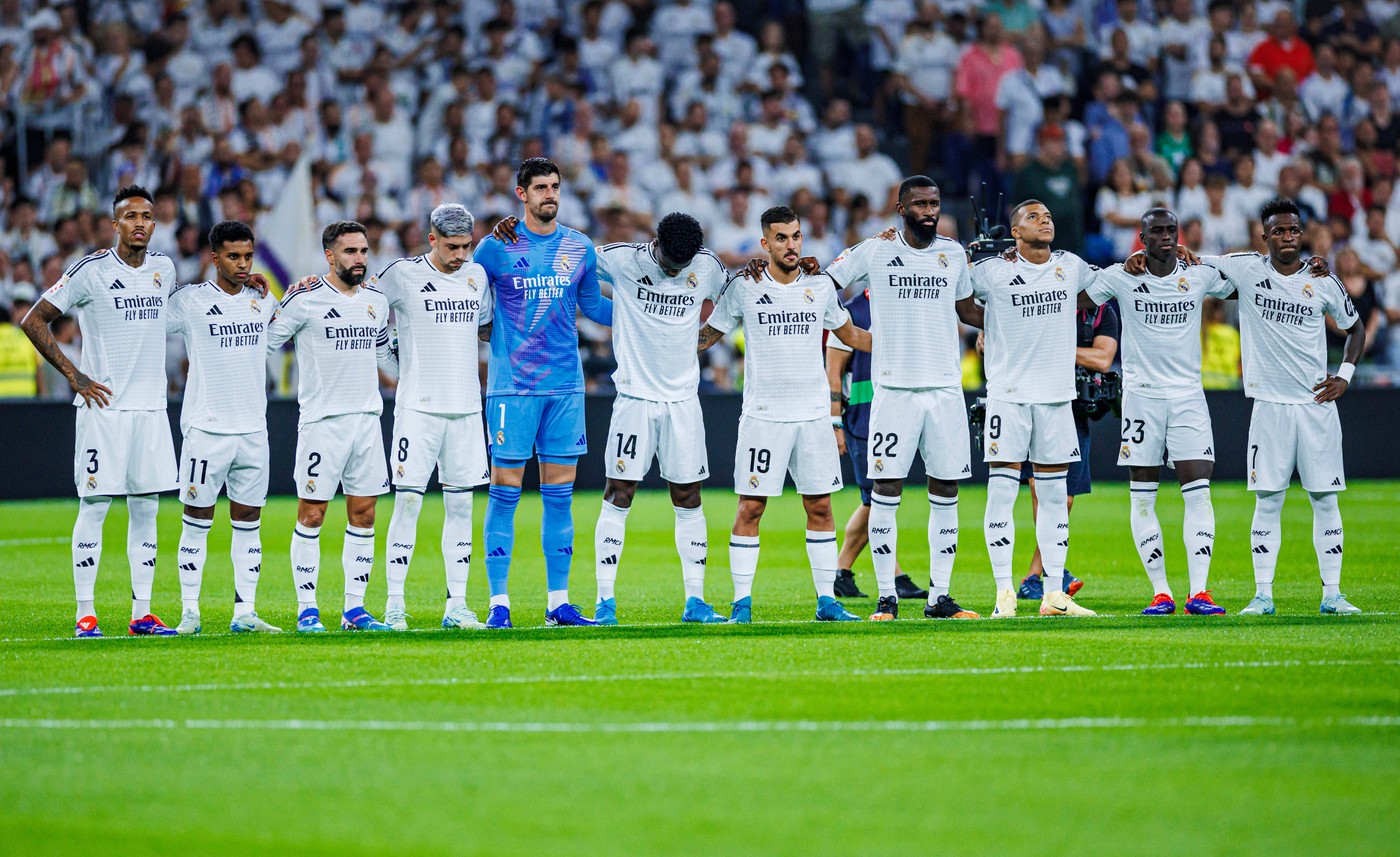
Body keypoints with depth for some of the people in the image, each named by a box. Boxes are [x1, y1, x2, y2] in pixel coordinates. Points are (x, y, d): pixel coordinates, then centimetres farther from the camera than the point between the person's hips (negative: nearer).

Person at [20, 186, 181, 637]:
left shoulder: (164, 268, 10)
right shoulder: (90, 270, -7)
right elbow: (34, 321, -5)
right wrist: (73, 374, -9)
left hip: (151, 406, 5)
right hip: (104, 405, -5)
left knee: (146, 507, 6)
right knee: (95, 505, -5)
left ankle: (141, 613, 10)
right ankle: (85, 613, -2)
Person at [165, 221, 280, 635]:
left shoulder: (263, 300, 10)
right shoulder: (189, 301, -4)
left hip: (252, 427, 4)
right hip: (206, 426, -4)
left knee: (249, 519, 5)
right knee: (197, 520, -1)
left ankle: (244, 612, 9)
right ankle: (189, 612, 3)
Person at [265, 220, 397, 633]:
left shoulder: (377, 300, 12)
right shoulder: (304, 300, -7)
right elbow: (263, 343, 0)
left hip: (367, 419, 6)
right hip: (321, 420, -6)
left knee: (363, 514, 5)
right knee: (311, 515, -3)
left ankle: (355, 608, 10)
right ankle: (307, 610, 2)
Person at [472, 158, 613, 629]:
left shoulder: (580, 248, 9)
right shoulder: (498, 247, -2)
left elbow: (592, 305, 20)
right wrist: (482, 327, -5)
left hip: (566, 386, 4)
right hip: (512, 386, -4)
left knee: (559, 494, 5)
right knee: (505, 492, -3)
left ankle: (559, 602, 9)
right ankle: (499, 602, -1)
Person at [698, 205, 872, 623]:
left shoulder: (820, 288, 7)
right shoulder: (744, 288, -1)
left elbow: (849, 334, 23)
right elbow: (707, 335, 9)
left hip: (812, 415, 3)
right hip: (763, 415, -3)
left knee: (820, 507, 4)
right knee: (750, 507, -4)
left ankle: (827, 600, 9)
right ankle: (741, 602, 0)